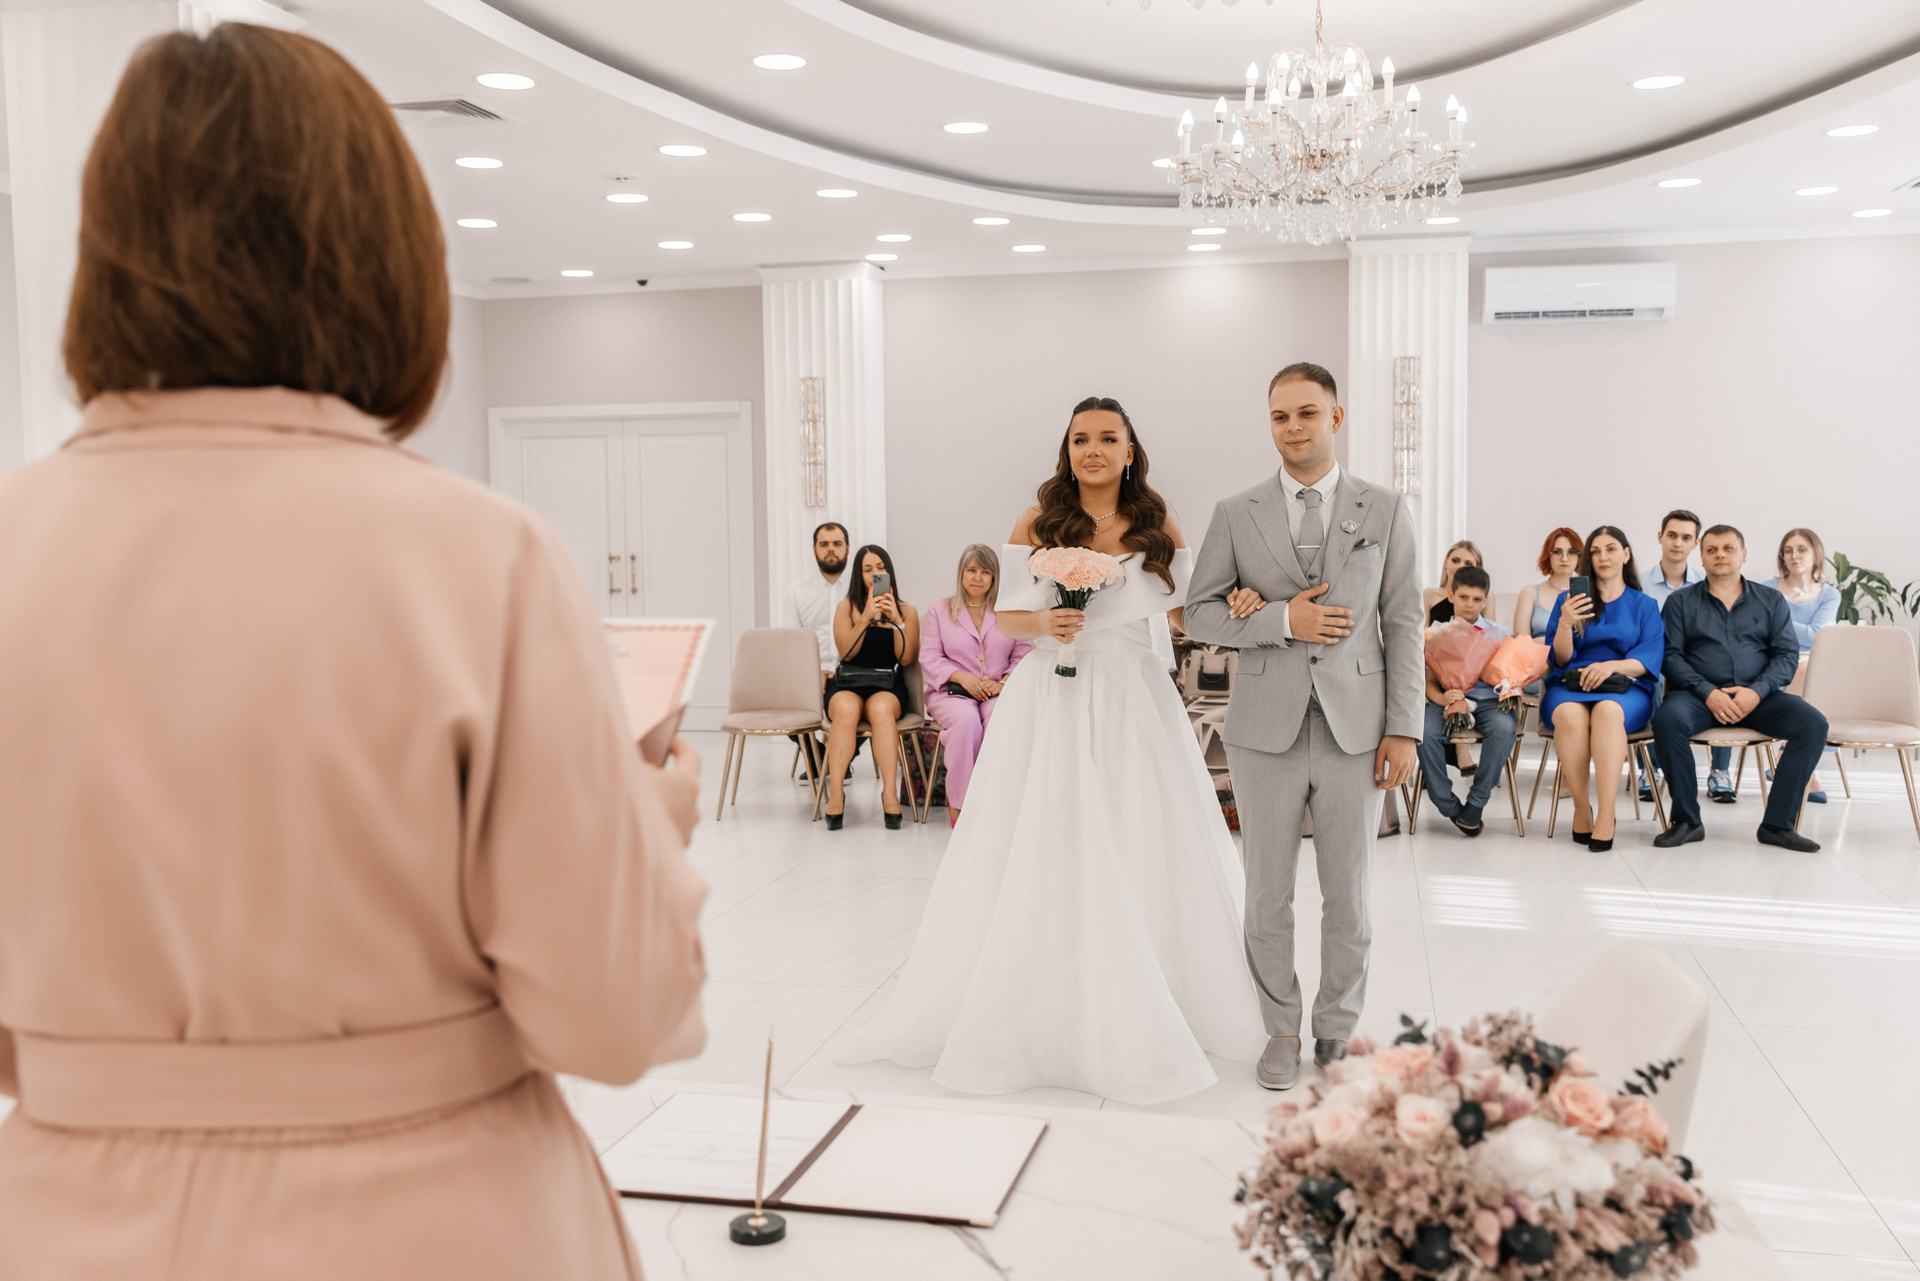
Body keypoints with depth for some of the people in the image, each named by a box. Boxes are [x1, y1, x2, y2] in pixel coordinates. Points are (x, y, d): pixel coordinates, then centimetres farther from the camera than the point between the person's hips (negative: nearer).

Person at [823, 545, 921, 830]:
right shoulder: (846, 608, 12)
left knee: (881, 708, -37)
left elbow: (906, 658, 1)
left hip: (887, 686, 0)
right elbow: (846, 652, -2)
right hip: (847, 683, 0)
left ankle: (890, 794, -42)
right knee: (846, 709, -37)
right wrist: (866, 617, -13)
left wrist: (897, 621, -10)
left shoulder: (907, 611, 13)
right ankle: (836, 793, -40)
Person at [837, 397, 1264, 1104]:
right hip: (1053, 703, -1)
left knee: (1141, 855, 4)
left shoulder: (1160, 527, 6)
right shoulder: (1039, 523, 2)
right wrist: (1044, 622, -15)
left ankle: (1139, 1020, 20)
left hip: (1134, 701, 1)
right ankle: (1040, 1014, 14)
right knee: (1041, 856, 0)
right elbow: (1008, 617, 5)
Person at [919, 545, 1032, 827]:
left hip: (998, 692, 0)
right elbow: (929, 658, 6)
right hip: (951, 693, 0)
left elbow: (1023, 655, 7)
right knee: (967, 720, -36)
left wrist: (1004, 682, -12)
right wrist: (961, 677, -11)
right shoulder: (940, 611, 15)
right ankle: (958, 802, -27)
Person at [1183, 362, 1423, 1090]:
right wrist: (1280, 621, -13)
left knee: (1348, 898, 9)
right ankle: (1282, 1031, 24)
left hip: (1357, 730, 0)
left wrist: (1404, 729, -4)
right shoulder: (1236, 515, 4)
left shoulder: (1385, 511, 4)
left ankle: (1338, 1032, 26)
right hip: (1266, 731, 0)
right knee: (1268, 896, 8)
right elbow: (1198, 614, 3)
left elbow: (1404, 625, 2)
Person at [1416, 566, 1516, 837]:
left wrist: (1468, 703, -12)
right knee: (1424, 731, -33)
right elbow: (1429, 681, 8)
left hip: (1486, 700, 0)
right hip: (1446, 699, 0)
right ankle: (1449, 807, -18)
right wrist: (1442, 698, -17)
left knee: (1503, 727, -35)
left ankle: (1476, 802, -23)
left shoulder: (1498, 633, 14)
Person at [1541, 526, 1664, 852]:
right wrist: (1565, 623, -11)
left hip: (1625, 690, 0)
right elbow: (1560, 659, 8)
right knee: (1571, 714, -38)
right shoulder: (1568, 600, 17)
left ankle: (1606, 814, -41)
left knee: (1607, 710, -39)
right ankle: (1581, 807, -28)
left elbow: (1649, 662, 3)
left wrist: (1612, 666, -17)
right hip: (1570, 685, 1)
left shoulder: (1644, 606, 17)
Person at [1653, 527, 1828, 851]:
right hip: (1699, 694, -2)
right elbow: (1671, 654, 1)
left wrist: (1757, 691, -13)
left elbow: (1788, 654, 6)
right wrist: (1708, 693, -15)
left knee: (1813, 724, -25)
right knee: (1667, 720, -35)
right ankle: (1687, 821, -21)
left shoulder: (1771, 601, 15)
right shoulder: (1681, 602, 11)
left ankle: (1776, 824, -18)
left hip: (1757, 696, 2)